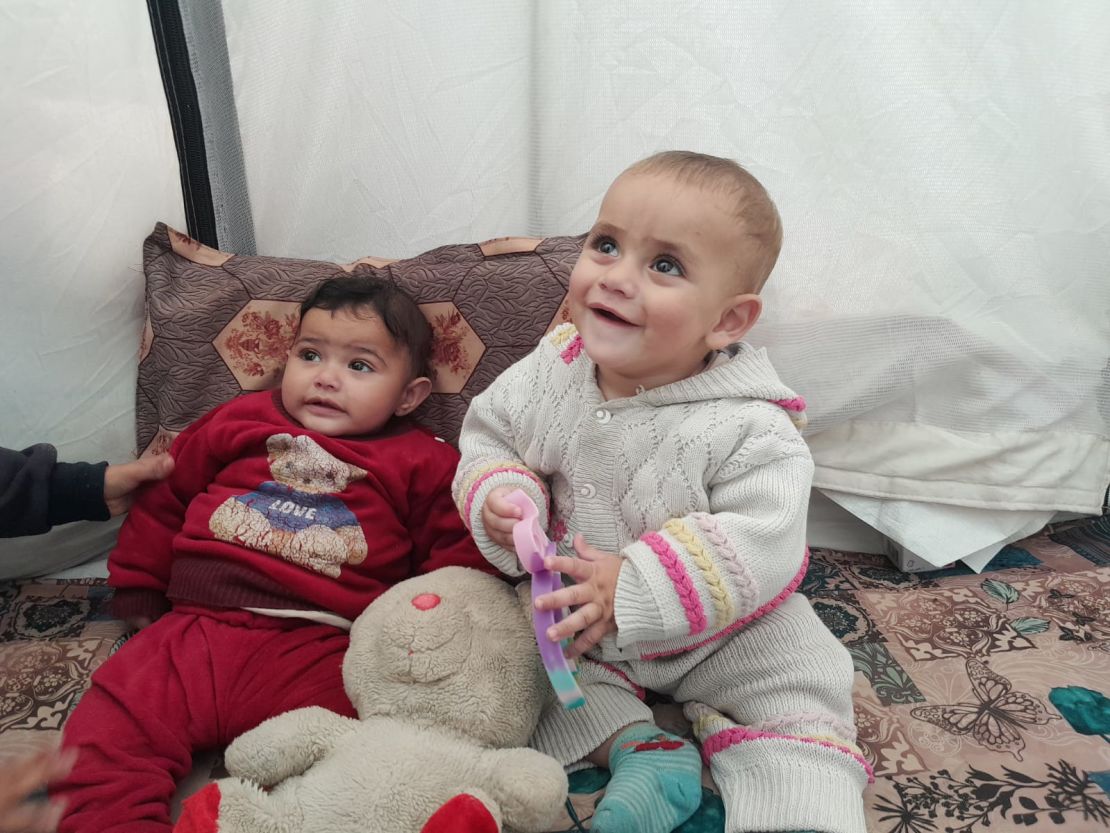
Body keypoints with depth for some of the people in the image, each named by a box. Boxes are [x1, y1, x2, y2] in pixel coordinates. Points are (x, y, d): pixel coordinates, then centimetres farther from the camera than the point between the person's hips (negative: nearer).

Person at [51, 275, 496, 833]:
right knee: (101, 744, -14)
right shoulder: (241, 422, 18)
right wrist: (137, 596, 27)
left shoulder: (423, 466, 9)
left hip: (320, 653, -3)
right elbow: (162, 504, 26)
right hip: (196, 630, 4)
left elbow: (458, 559, 8)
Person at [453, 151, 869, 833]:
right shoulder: (552, 373, -15)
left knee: (802, 691, -14)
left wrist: (634, 588, -40)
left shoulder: (748, 428, -28)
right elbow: (490, 433, -1)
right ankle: (635, 743, -4)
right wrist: (498, 498, -23)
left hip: (719, 633, -3)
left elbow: (759, 545, -33)